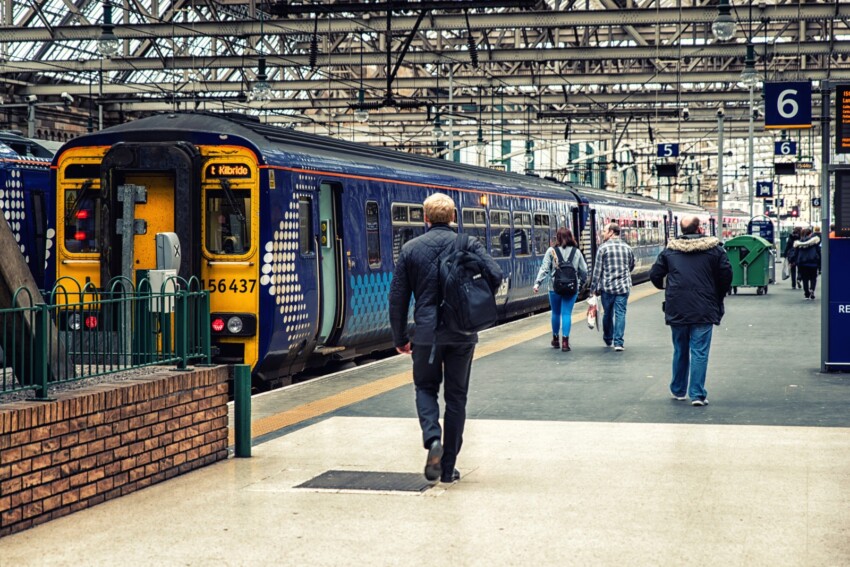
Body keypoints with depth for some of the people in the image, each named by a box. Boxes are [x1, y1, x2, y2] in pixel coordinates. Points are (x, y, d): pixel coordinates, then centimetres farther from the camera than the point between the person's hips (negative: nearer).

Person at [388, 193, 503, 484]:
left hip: (426, 334, 0)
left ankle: (432, 437, -11)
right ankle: (448, 468, 13)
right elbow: (495, 275, -13)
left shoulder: (410, 249, 1)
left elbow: (398, 298, 2)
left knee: (426, 387, 18)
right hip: (462, 334, 0)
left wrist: (400, 338, 11)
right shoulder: (469, 244, -1)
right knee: (456, 397, 10)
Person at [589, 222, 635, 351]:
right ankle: (618, 342, -6)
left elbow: (597, 270, -6)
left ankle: (608, 339, 29)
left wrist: (595, 287, 1)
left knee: (608, 313, 13)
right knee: (620, 313, 1)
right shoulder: (627, 248, 5)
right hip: (624, 287, 2)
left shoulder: (603, 248, -6)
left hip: (607, 287, -2)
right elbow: (631, 266, 18)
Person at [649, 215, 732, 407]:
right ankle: (697, 394, -5)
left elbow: (654, 275, 5)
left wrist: (665, 287, 25)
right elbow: (726, 274, -4)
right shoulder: (714, 249, -2)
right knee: (699, 352, -1)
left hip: (676, 310, 3)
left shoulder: (669, 250, 4)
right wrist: (719, 296, 13)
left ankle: (678, 390, 26)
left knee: (680, 351, 16)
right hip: (703, 310, -3)